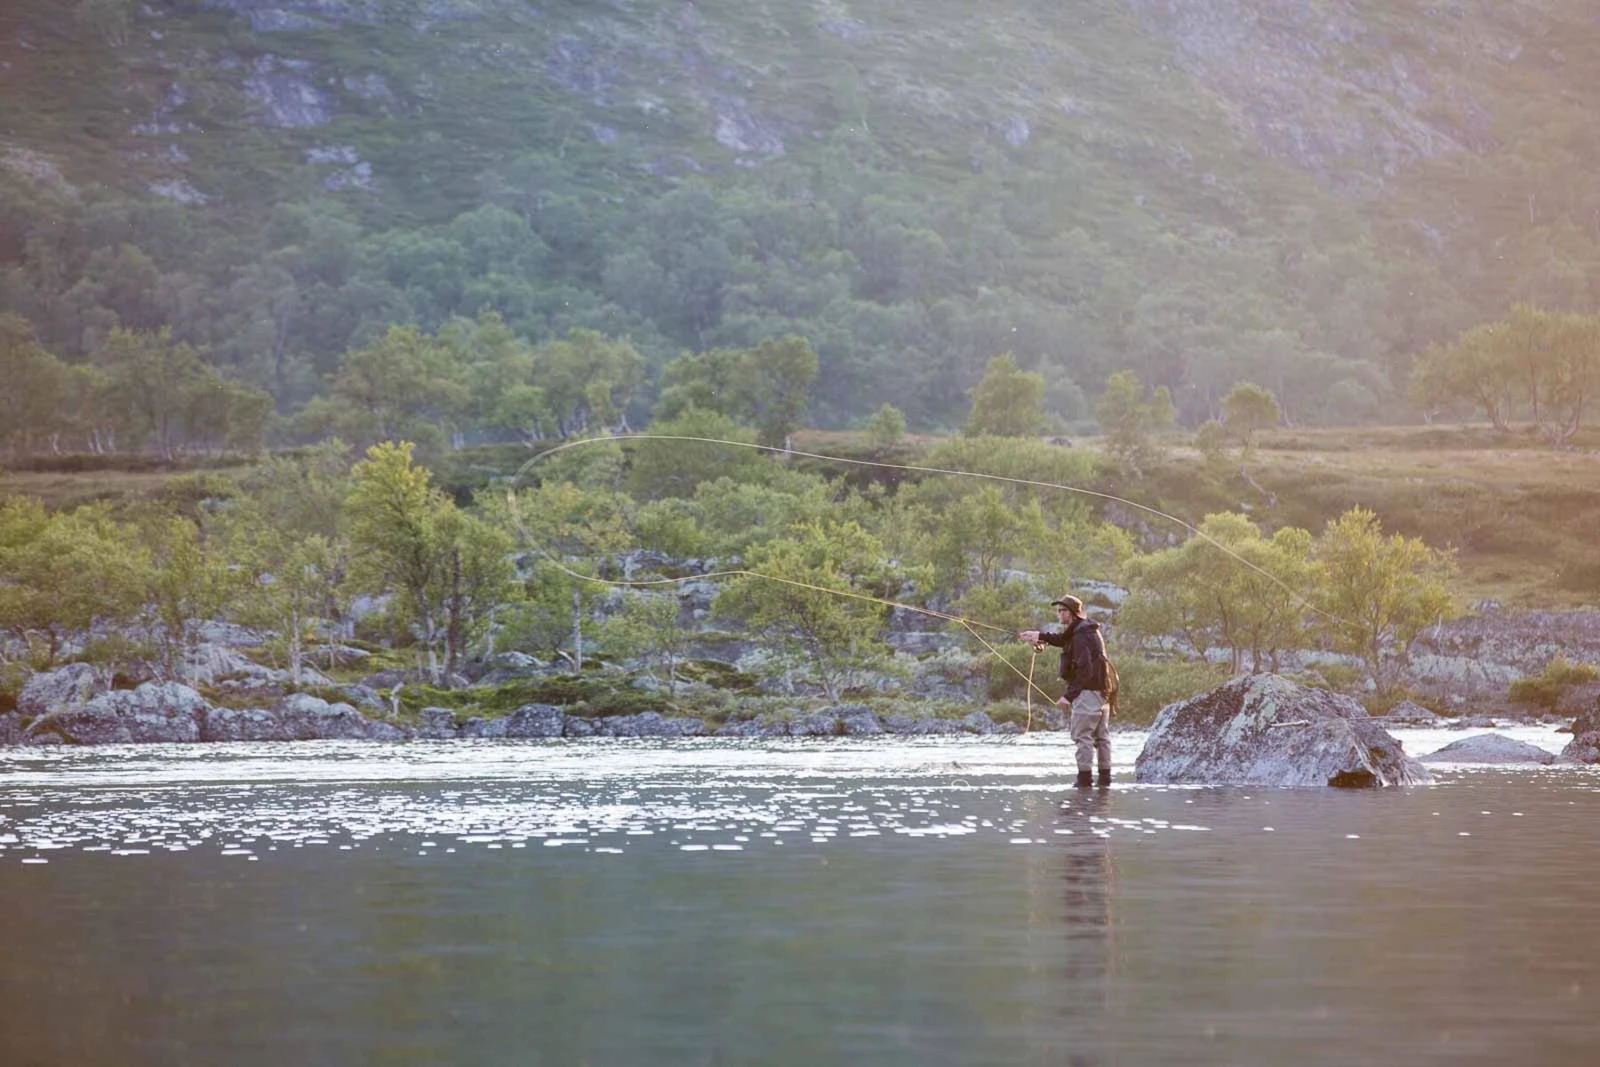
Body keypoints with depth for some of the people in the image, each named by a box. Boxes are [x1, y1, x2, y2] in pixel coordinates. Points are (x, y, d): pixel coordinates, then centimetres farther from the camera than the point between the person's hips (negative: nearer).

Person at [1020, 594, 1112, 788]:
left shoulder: (1081, 636, -18)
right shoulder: (1089, 630, 13)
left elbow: (1085, 671, -23)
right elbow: (1065, 640, 30)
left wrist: (1069, 695, -21)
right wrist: (1041, 636, 22)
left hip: (1087, 692, -10)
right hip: (1102, 691, 10)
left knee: (1082, 735, -7)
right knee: (1101, 736, 12)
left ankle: (1085, 777, -8)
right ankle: (1105, 777, 15)